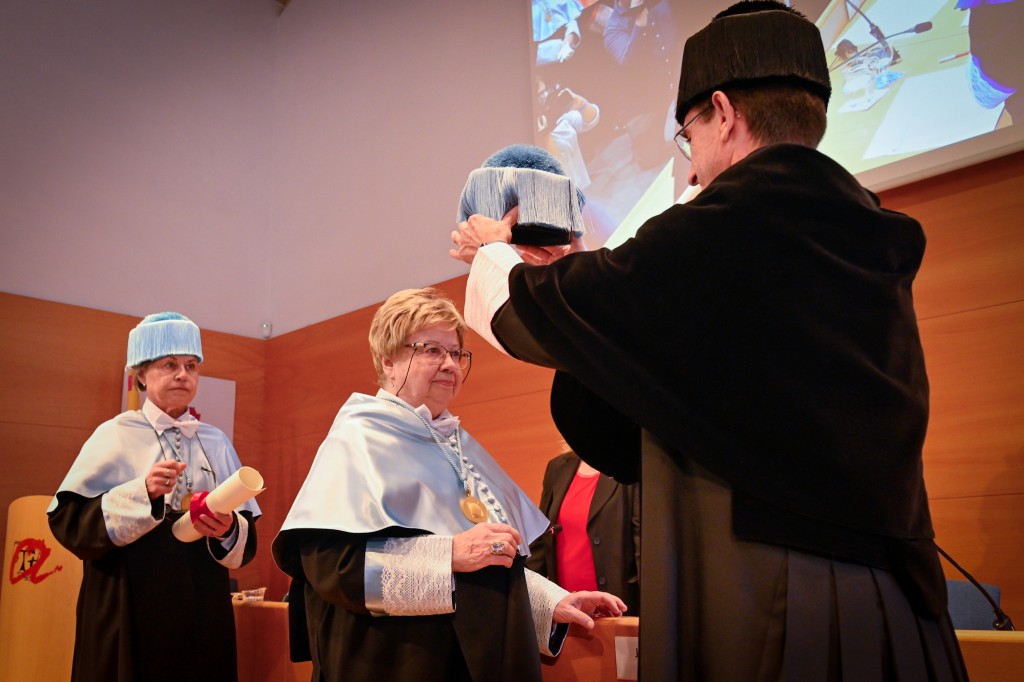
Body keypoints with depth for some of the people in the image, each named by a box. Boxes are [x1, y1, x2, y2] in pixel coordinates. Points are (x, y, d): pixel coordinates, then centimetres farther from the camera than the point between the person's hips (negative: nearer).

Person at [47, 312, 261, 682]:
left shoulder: (217, 442, 7)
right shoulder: (115, 435, -1)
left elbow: (248, 538, 6)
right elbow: (68, 520, -9)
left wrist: (229, 530, -15)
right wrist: (141, 493, -21)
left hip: (203, 610, 3)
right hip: (129, 609, -3)